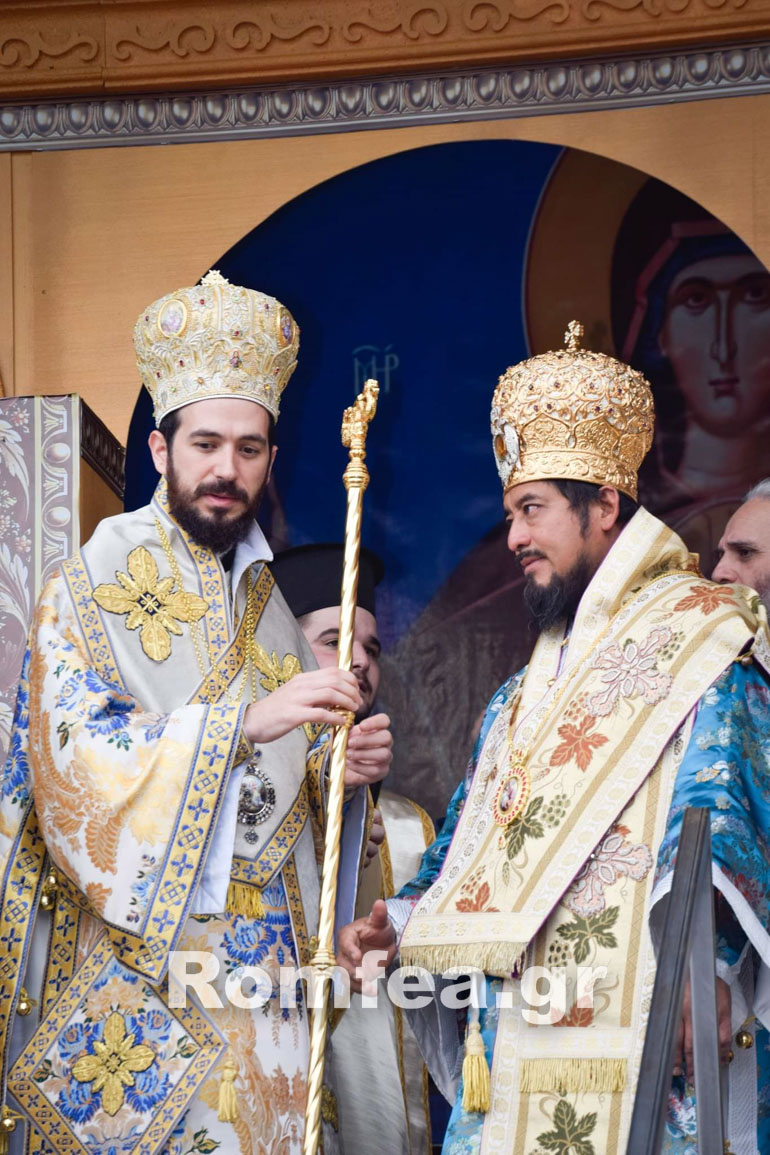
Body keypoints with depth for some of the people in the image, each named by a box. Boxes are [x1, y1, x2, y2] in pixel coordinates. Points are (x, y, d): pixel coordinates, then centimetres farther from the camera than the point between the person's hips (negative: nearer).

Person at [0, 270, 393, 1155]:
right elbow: (75, 760, -18)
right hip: (136, 959, -5)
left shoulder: (265, 600, 13)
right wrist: (246, 719, -25)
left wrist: (341, 764, -6)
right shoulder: (87, 591, -5)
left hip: (259, 962, 5)